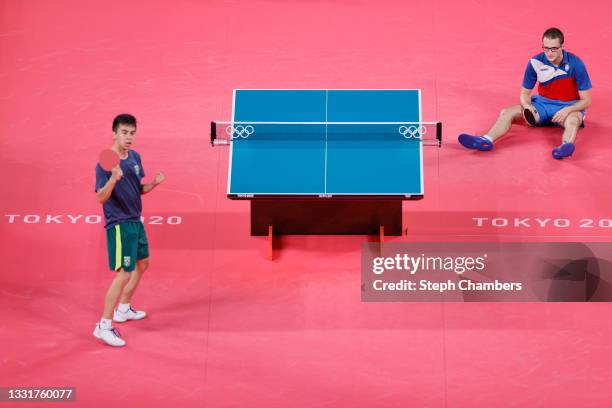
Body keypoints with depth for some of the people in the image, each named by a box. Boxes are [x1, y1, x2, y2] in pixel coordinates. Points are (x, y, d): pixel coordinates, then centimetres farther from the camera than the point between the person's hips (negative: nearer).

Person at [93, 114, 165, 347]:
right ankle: (104, 326, -4)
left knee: (142, 264, 22)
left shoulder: (135, 157, 5)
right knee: (124, 273, -12)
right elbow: (101, 198, -23)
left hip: (135, 221, 9)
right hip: (119, 224, -9)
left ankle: (123, 309, 39)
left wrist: (154, 183, -5)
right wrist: (113, 178, -40)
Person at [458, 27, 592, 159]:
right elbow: (525, 93, 1)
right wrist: (527, 106, -21)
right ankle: (486, 140, -43)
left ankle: (565, 146, -70)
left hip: (568, 107, -3)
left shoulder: (576, 64, -17)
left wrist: (567, 110, -29)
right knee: (507, 113, -17)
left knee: (573, 120, -40)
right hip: (542, 103, 4)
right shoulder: (535, 62, -10)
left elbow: (586, 101, -12)